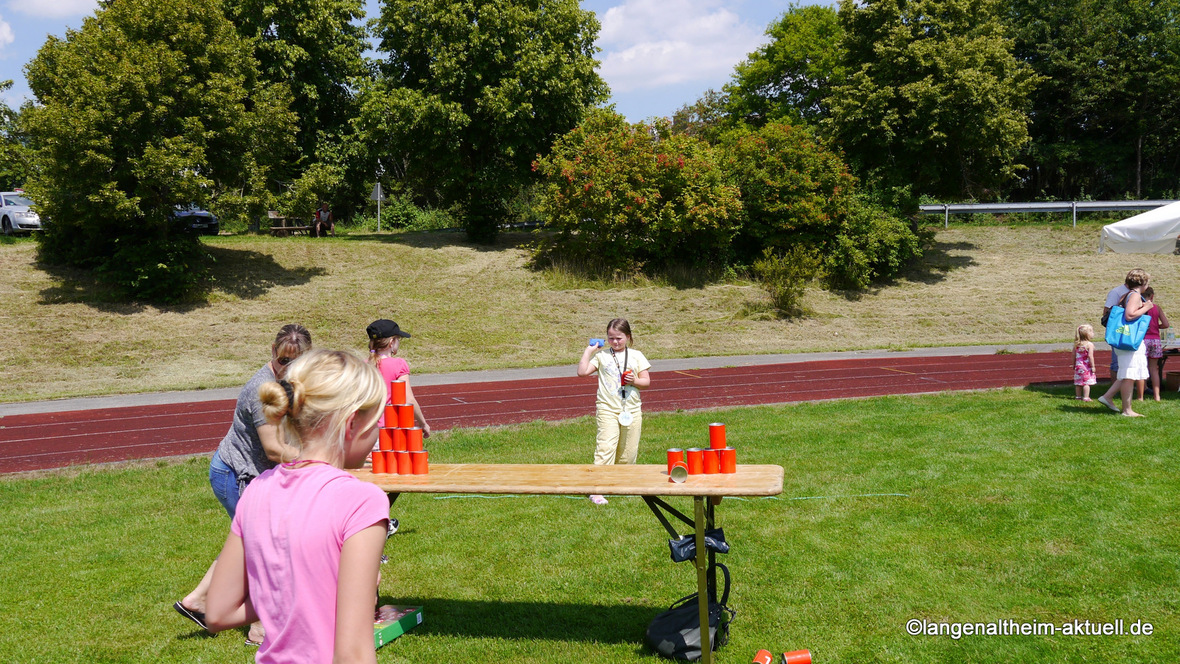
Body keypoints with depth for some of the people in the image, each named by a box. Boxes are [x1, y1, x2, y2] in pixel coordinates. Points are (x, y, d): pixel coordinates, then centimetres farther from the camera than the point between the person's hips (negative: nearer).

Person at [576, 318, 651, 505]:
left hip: (632, 410, 3)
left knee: (628, 451, 8)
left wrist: (635, 381, -10)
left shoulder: (636, 356, 9)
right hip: (607, 409, -2)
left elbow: (646, 381, 9)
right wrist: (588, 351, -1)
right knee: (606, 447, -14)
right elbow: (582, 372, -4)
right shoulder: (601, 355, 5)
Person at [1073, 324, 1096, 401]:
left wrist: (1074, 365, 19)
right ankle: (1086, 397, -2)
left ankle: (1078, 396, 21)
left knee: (1078, 383, 13)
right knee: (1086, 383, -2)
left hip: (1078, 365, 6)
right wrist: (1093, 366, -11)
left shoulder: (1076, 344, 5)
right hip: (1087, 366, -6)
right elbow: (1090, 356, -17)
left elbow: (1074, 355, 8)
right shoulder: (1090, 344, -13)